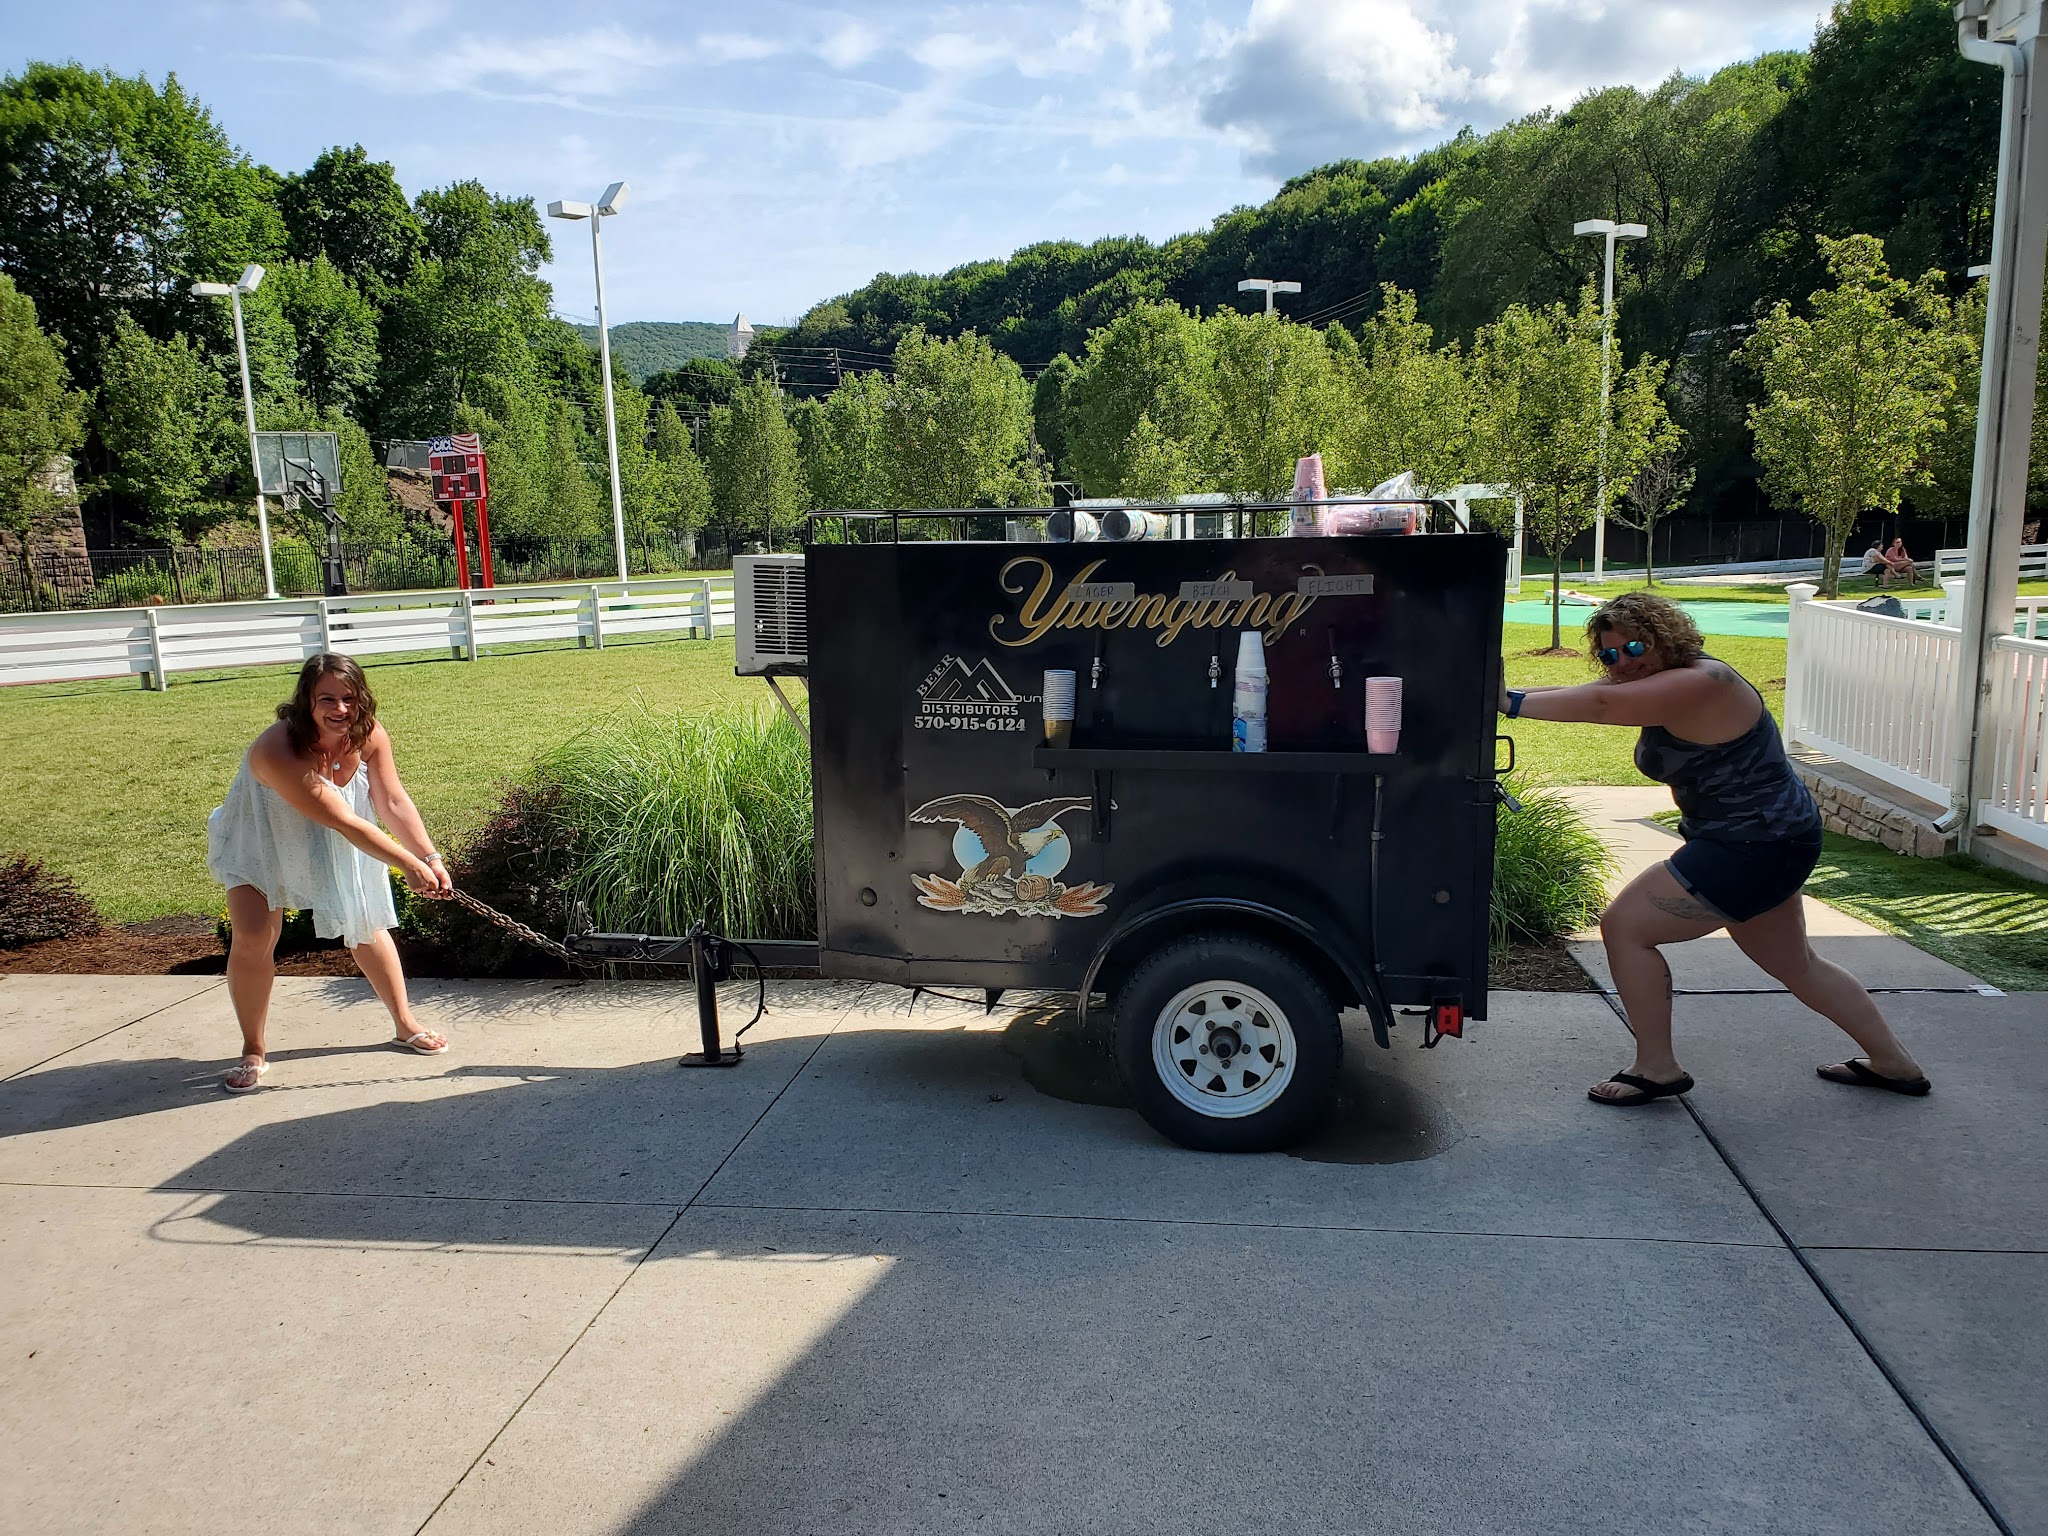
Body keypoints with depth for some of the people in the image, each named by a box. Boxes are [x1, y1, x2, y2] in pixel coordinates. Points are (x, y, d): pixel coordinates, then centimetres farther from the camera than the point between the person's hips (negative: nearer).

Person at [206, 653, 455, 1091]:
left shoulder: (369, 736, -22)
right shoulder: (279, 752, -40)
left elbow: (394, 802, -19)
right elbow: (345, 823, -37)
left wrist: (430, 857, -29)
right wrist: (408, 865, -34)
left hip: (331, 845, 5)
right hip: (263, 838, -5)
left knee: (366, 924, 8)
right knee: (251, 939, -14)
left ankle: (406, 1025, 23)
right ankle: (253, 1054, 4)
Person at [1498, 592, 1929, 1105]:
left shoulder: (1698, 683, -24)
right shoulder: (1661, 686, 6)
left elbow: (1599, 704, -37)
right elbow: (1593, 695, -3)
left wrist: (1512, 702, -35)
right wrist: (1510, 692, -17)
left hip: (1757, 846, -11)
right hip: (1766, 840, 11)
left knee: (1623, 925, -10)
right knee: (1796, 965, 26)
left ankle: (1656, 1068, 2)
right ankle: (1894, 1062, 42)